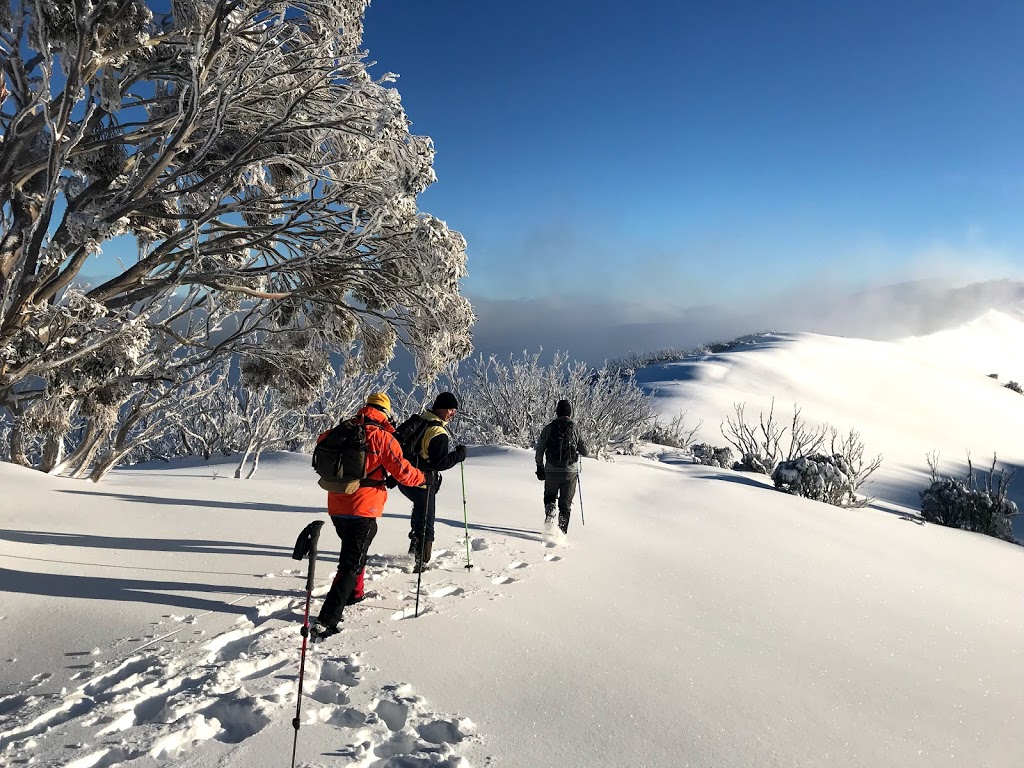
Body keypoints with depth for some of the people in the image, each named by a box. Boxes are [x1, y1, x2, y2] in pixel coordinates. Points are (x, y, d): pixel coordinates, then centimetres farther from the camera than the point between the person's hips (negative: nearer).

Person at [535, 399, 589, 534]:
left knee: (550, 496, 22)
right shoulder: (575, 429, -3)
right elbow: (585, 452, 1)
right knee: (566, 503, 11)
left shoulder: (548, 429, -2)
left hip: (551, 471, 0)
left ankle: (550, 510, -6)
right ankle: (562, 530, 9)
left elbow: (539, 451, 0)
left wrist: (540, 467, 12)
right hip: (570, 472, 0)